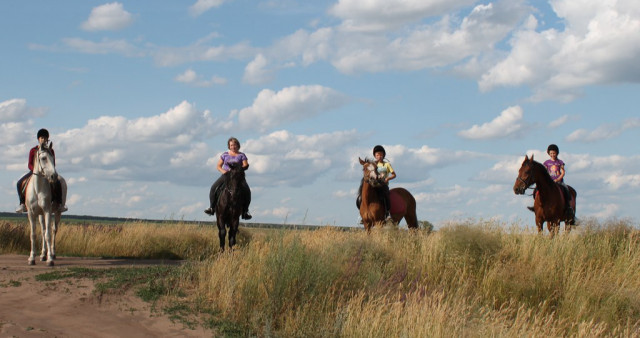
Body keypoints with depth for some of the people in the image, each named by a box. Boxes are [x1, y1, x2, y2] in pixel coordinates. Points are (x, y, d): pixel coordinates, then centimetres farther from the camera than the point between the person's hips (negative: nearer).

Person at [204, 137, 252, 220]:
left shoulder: (242, 155, 10)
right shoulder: (225, 155, 14)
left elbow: (245, 166, 0)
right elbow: (218, 166, 15)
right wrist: (222, 170, -7)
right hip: (226, 175, 2)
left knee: (247, 190, -27)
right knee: (214, 187, -20)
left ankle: (245, 211, -18)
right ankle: (212, 207, -9)